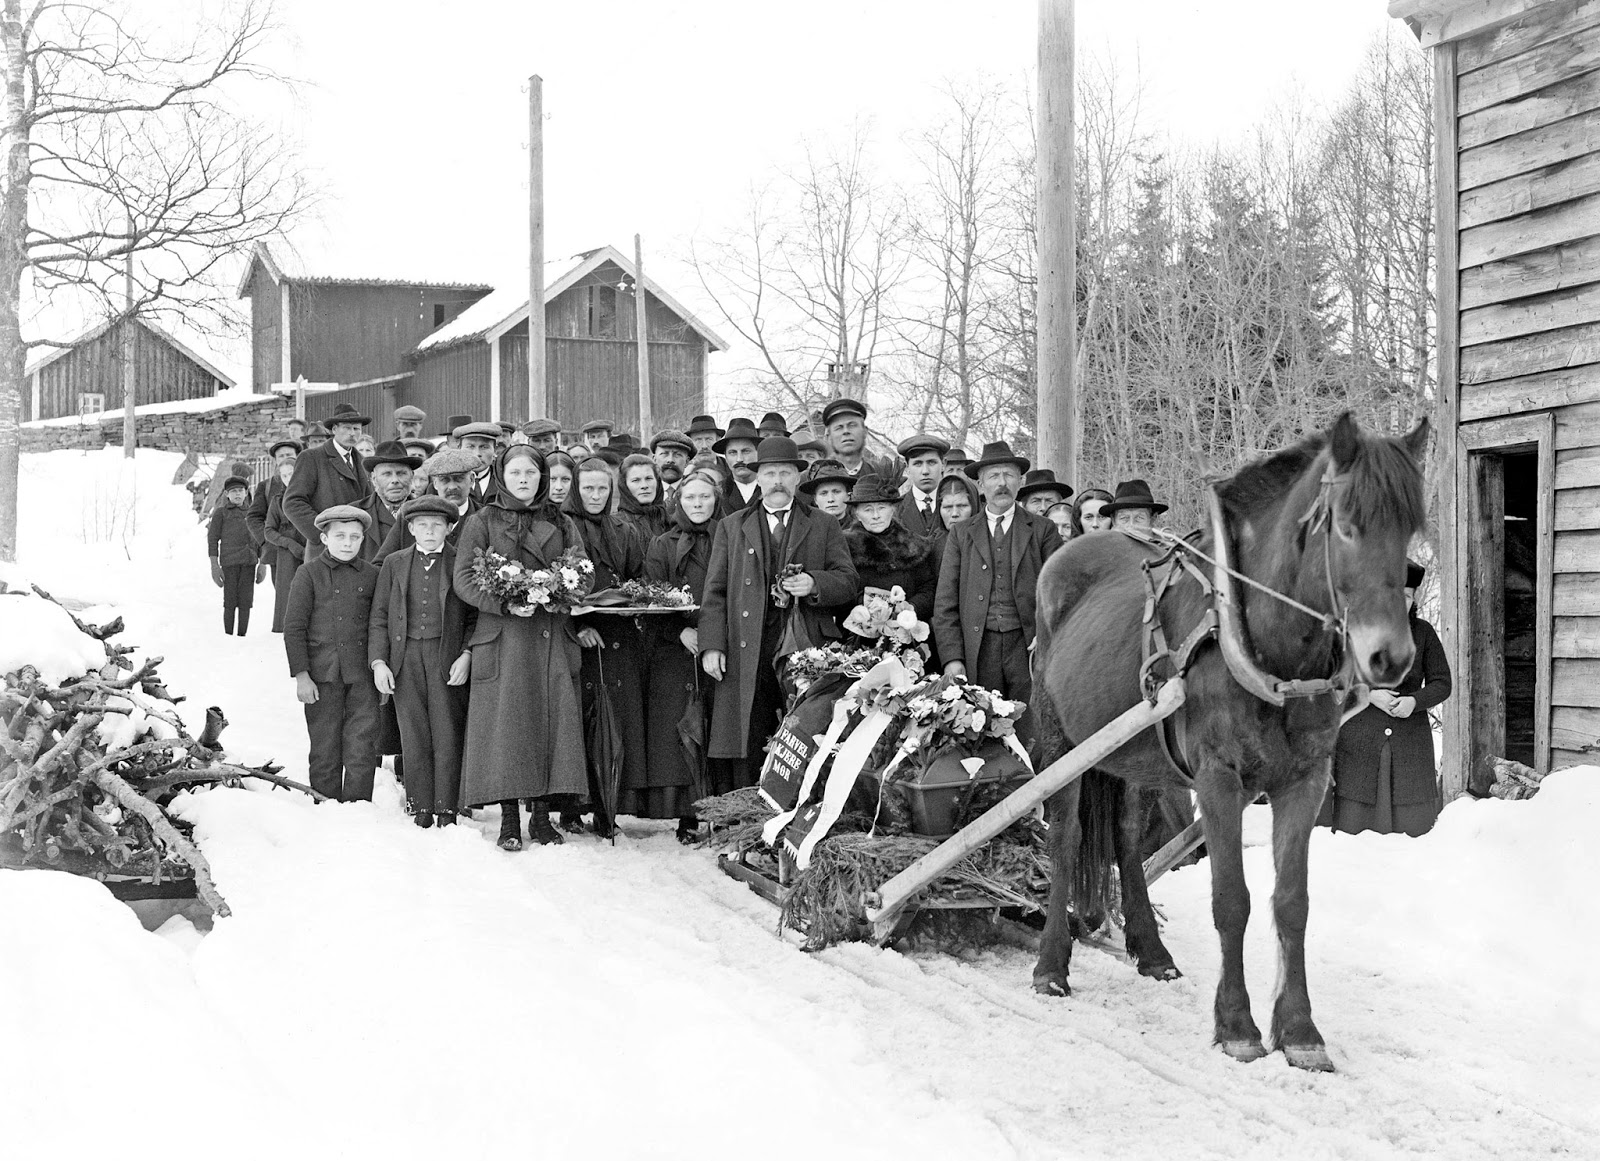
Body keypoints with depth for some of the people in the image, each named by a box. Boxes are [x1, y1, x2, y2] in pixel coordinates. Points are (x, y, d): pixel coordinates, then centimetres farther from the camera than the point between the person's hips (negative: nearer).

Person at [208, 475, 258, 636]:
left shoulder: (251, 513, 16)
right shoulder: (221, 512, 5)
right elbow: (212, 539, 3)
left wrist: (262, 562, 11)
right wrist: (214, 565, -4)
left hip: (249, 562, 3)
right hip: (229, 562, -3)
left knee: (246, 601, 1)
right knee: (230, 601, -4)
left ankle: (242, 635, 7)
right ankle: (228, 635, 2)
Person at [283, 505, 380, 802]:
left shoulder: (371, 574, 7)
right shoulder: (309, 573, 0)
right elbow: (293, 627, -1)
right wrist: (301, 675, -7)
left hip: (362, 676, 2)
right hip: (322, 675, -1)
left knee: (362, 748, -3)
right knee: (325, 750, 5)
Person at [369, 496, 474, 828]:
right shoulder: (394, 564, 11)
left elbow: (475, 617, 3)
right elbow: (378, 618, 10)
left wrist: (466, 656, -8)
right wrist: (378, 661, -1)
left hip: (447, 659, -2)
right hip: (405, 658, 2)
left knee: (447, 735, -2)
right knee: (414, 737, 4)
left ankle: (447, 810, 4)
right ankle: (420, 809, 10)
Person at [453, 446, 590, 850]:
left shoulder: (562, 524, 16)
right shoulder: (482, 522, 8)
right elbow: (463, 579, 0)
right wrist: (506, 603, -15)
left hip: (553, 637, 3)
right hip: (502, 635, -2)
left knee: (553, 720, -2)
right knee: (506, 723, -6)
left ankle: (542, 815, 6)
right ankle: (509, 819, 0)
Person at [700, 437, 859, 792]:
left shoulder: (824, 526, 14)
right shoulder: (731, 527, 17)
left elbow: (849, 582, 8)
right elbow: (715, 592, 11)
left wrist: (814, 584, -12)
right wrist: (711, 645, -2)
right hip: (747, 653, 1)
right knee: (745, 757, -2)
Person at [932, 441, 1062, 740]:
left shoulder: (1042, 530, 11)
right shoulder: (961, 534, 13)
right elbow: (945, 602, 8)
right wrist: (952, 658, -2)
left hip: (1029, 648, -1)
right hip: (978, 651, 1)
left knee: (1031, 740, -7)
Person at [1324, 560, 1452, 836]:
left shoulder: (1423, 633, 5)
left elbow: (1441, 683, 6)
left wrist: (1414, 701, -14)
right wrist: (1369, 694, -14)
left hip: (1410, 742, 1)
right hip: (1358, 743, -1)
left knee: (1413, 829, 0)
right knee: (1352, 828, -2)